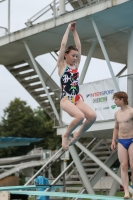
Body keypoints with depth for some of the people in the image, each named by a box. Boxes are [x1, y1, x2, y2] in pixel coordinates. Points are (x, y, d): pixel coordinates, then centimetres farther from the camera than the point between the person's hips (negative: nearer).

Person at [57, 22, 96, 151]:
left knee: (92, 116, -20)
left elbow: (79, 46, 13)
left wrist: (74, 31, 14)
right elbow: (63, 44, -3)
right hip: (66, 99, -6)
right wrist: (68, 29, 4)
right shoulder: (61, 64, 2)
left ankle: (77, 134, 5)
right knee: (80, 116, -31)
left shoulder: (76, 65, 16)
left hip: (77, 99, 6)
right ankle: (66, 135, -5)